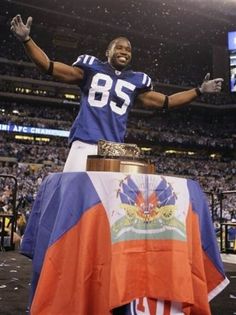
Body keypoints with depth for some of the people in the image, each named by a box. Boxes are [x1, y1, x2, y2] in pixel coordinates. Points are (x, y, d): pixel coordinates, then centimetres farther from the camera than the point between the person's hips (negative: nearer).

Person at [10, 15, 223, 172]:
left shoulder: (136, 81, 21)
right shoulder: (92, 68, 13)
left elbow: (164, 102, 27)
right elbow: (48, 67, 12)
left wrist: (199, 91, 25)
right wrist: (26, 40, 1)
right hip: (85, 144, -2)